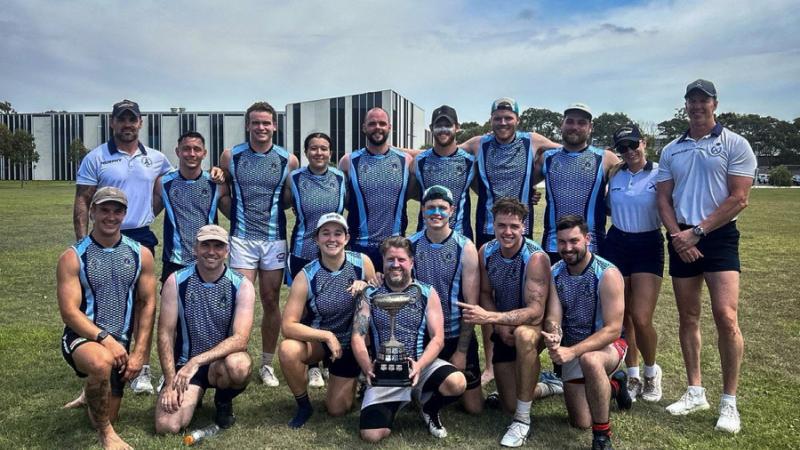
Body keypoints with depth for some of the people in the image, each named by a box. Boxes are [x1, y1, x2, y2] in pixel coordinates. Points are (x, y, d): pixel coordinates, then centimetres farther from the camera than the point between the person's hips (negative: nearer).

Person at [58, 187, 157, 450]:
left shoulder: (141, 255, 0)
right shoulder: (72, 257, -8)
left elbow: (148, 305, 2)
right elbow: (69, 311, -14)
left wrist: (140, 352, -5)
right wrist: (104, 338, -28)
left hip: (119, 343, 4)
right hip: (82, 338, -4)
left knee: (107, 417, 13)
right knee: (101, 362, -40)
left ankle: (92, 394, 51)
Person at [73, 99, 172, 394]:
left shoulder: (156, 159, 7)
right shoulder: (95, 159, -1)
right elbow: (82, 202, -2)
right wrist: (82, 242, -8)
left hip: (142, 238, 2)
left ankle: (141, 370, 12)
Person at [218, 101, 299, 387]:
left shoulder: (289, 160, 1)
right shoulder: (231, 156, 1)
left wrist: (275, 210, -2)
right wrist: (236, 214, 1)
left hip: (275, 238, 1)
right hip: (242, 238, -1)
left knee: (271, 302, 8)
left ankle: (267, 364, 22)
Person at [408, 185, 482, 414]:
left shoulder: (465, 248, -10)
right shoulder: (409, 245, -6)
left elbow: (471, 304, -9)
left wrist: (461, 351, -10)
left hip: (457, 335, -1)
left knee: (474, 408, 5)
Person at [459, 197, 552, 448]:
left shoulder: (536, 257, -27)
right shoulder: (486, 252, -10)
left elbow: (536, 311, -33)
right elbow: (486, 294, 0)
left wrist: (489, 317, -45)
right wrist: (499, 325, -18)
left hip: (534, 327, -5)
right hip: (503, 331, 5)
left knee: (523, 335, -42)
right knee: (509, 406, 6)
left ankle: (524, 420, -26)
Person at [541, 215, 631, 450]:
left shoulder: (607, 274, -23)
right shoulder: (554, 273, -8)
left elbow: (613, 329, -26)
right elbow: (552, 317, -14)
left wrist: (572, 351, -37)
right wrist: (554, 336, -39)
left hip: (607, 344, -5)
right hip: (573, 348, 5)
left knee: (589, 360, -41)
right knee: (580, 422, 8)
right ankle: (614, 385, 38)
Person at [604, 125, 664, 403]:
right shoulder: (613, 174, 5)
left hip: (648, 246, -3)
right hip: (616, 245, 3)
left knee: (641, 318, -11)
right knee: (623, 317, 7)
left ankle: (651, 371, 18)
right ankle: (633, 376, 23)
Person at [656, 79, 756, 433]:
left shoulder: (735, 144, -1)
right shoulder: (671, 150, 11)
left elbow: (738, 199, -8)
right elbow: (664, 200, 9)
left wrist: (696, 231, -13)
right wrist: (678, 235, -7)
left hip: (719, 236, -4)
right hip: (681, 238, 4)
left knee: (725, 316, -13)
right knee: (688, 317, 8)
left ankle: (729, 402, -1)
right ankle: (695, 392, 19)